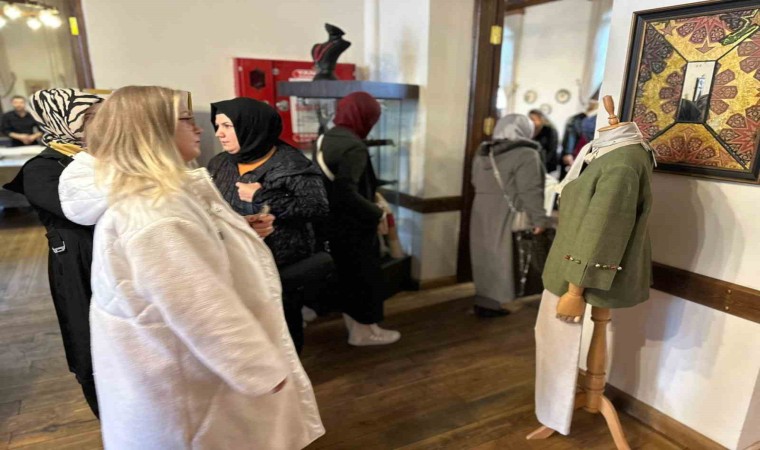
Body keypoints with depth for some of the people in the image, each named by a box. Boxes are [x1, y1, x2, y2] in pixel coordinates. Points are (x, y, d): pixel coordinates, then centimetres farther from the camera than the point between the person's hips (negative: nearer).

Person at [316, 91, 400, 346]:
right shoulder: (354, 147, -23)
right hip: (352, 226, -9)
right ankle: (364, 331, 23)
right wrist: (376, 214, -18)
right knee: (365, 276, 8)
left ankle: (354, 324, 37)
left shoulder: (327, 138, 6)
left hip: (334, 223, 9)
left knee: (347, 274, 21)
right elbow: (346, 192, -30)